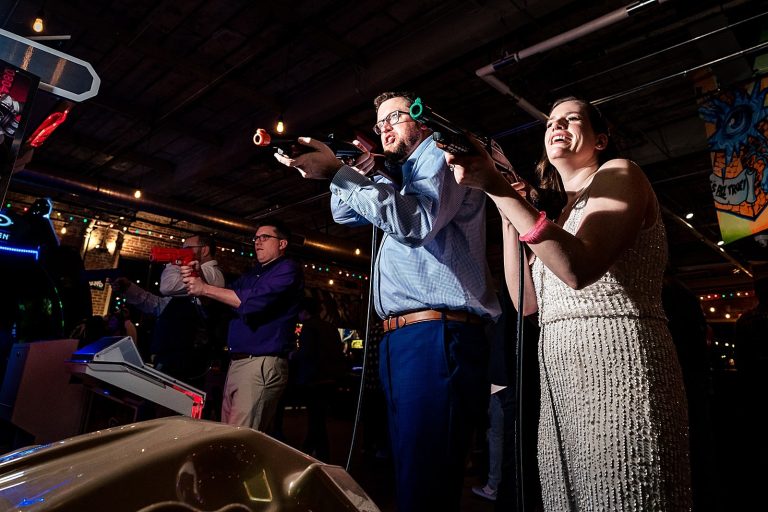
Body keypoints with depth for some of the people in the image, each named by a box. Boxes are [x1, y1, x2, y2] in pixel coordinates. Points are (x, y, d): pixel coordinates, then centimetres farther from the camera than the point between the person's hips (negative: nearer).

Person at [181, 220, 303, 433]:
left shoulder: (288, 269, -5)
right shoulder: (251, 274, 23)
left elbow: (255, 300, -19)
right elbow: (221, 302, 21)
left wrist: (206, 288, -12)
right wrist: (195, 279, 3)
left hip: (262, 365, -9)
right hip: (236, 363, 9)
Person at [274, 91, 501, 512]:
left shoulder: (440, 153, 1)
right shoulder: (397, 179, 26)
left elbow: (414, 219, -18)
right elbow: (345, 215, 28)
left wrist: (337, 171, -15)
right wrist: (357, 172, 10)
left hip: (437, 335, -10)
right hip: (398, 336, 10)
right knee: (405, 472, 17)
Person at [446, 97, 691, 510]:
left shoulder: (618, 174, 2)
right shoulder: (555, 210, 22)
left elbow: (579, 269, -19)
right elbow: (526, 301, 9)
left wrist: (499, 189, -22)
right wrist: (508, 213, 7)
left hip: (616, 363, -7)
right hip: (559, 374, 7)